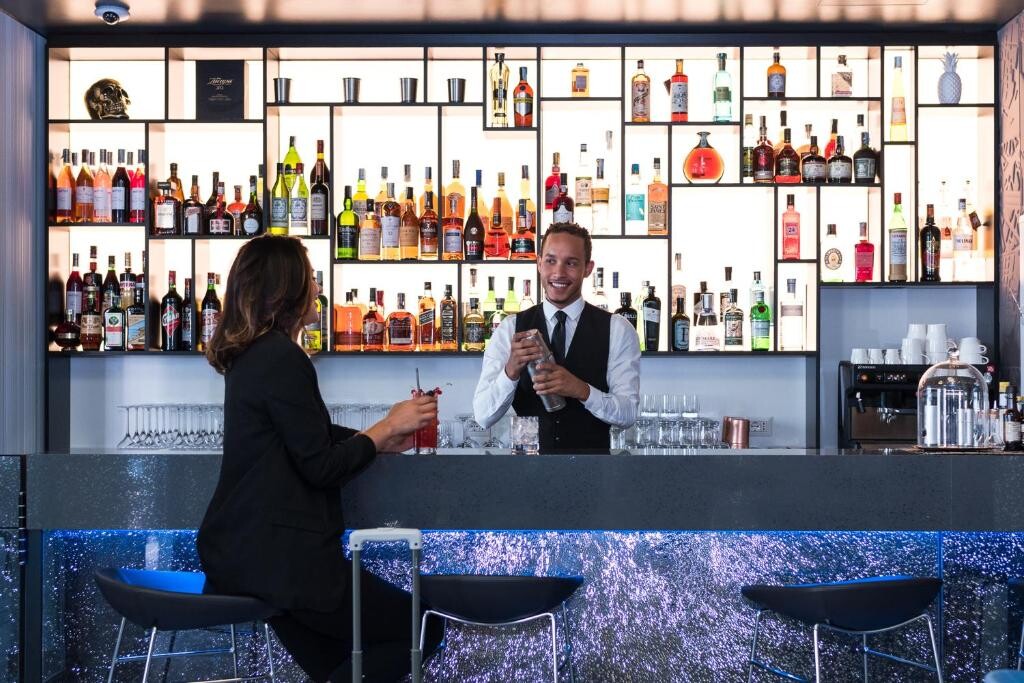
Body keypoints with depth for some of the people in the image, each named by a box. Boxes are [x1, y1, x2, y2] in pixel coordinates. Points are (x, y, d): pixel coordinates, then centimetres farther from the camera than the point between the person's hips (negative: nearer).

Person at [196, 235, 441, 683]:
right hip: (279, 557, -10)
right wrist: (386, 428, -4)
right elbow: (320, 467, -16)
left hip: (241, 550, 10)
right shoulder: (282, 358, -16)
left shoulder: (249, 354, 13)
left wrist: (383, 436, 12)